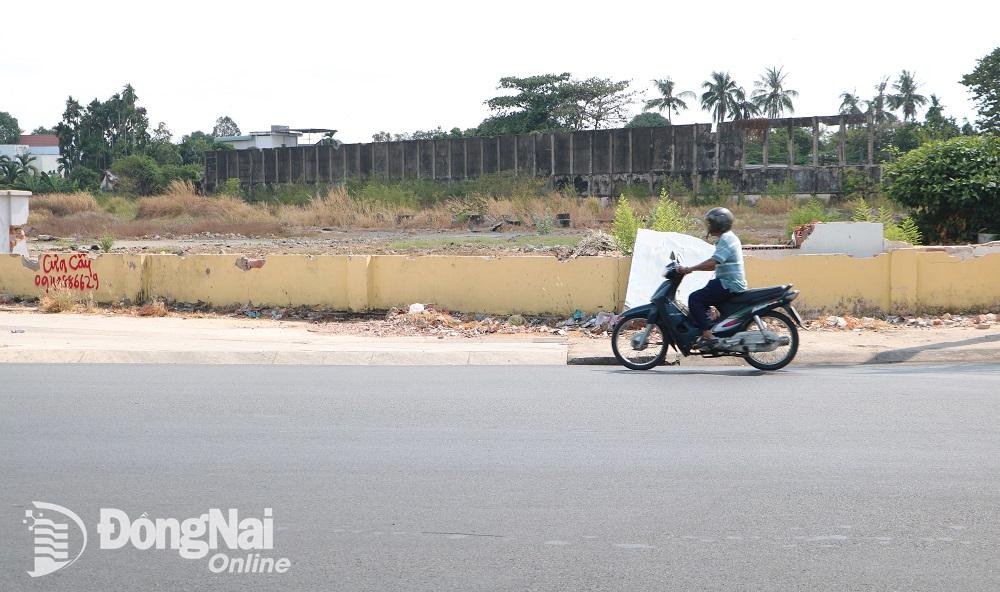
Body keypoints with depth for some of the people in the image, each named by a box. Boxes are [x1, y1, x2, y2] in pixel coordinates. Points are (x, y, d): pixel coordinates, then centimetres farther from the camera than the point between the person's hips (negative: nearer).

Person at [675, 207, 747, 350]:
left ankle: (707, 335, -22)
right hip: (732, 284, 11)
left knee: (695, 298, -16)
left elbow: (713, 262, -26)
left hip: (729, 285, -11)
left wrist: (688, 269, -22)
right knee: (701, 298, 20)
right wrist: (690, 269, 12)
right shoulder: (728, 237, 19)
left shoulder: (726, 239, -14)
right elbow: (715, 265, 20)